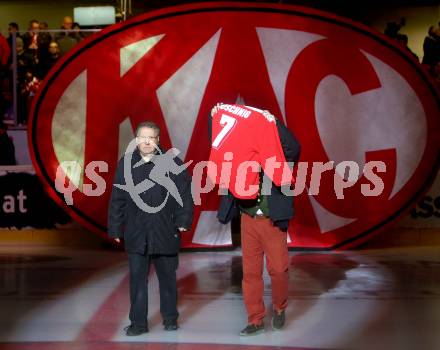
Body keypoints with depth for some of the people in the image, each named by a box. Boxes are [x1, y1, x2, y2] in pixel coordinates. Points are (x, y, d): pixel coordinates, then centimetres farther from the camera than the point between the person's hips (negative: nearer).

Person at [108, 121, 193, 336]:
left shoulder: (171, 161, -3)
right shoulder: (126, 163, 3)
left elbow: (185, 192, -1)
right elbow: (117, 199, 5)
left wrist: (183, 220, -7)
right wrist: (116, 228, 3)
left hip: (165, 231, -1)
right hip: (136, 233, 1)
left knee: (167, 276, 12)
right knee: (137, 278, 3)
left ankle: (170, 318, 27)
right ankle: (138, 322, 11)